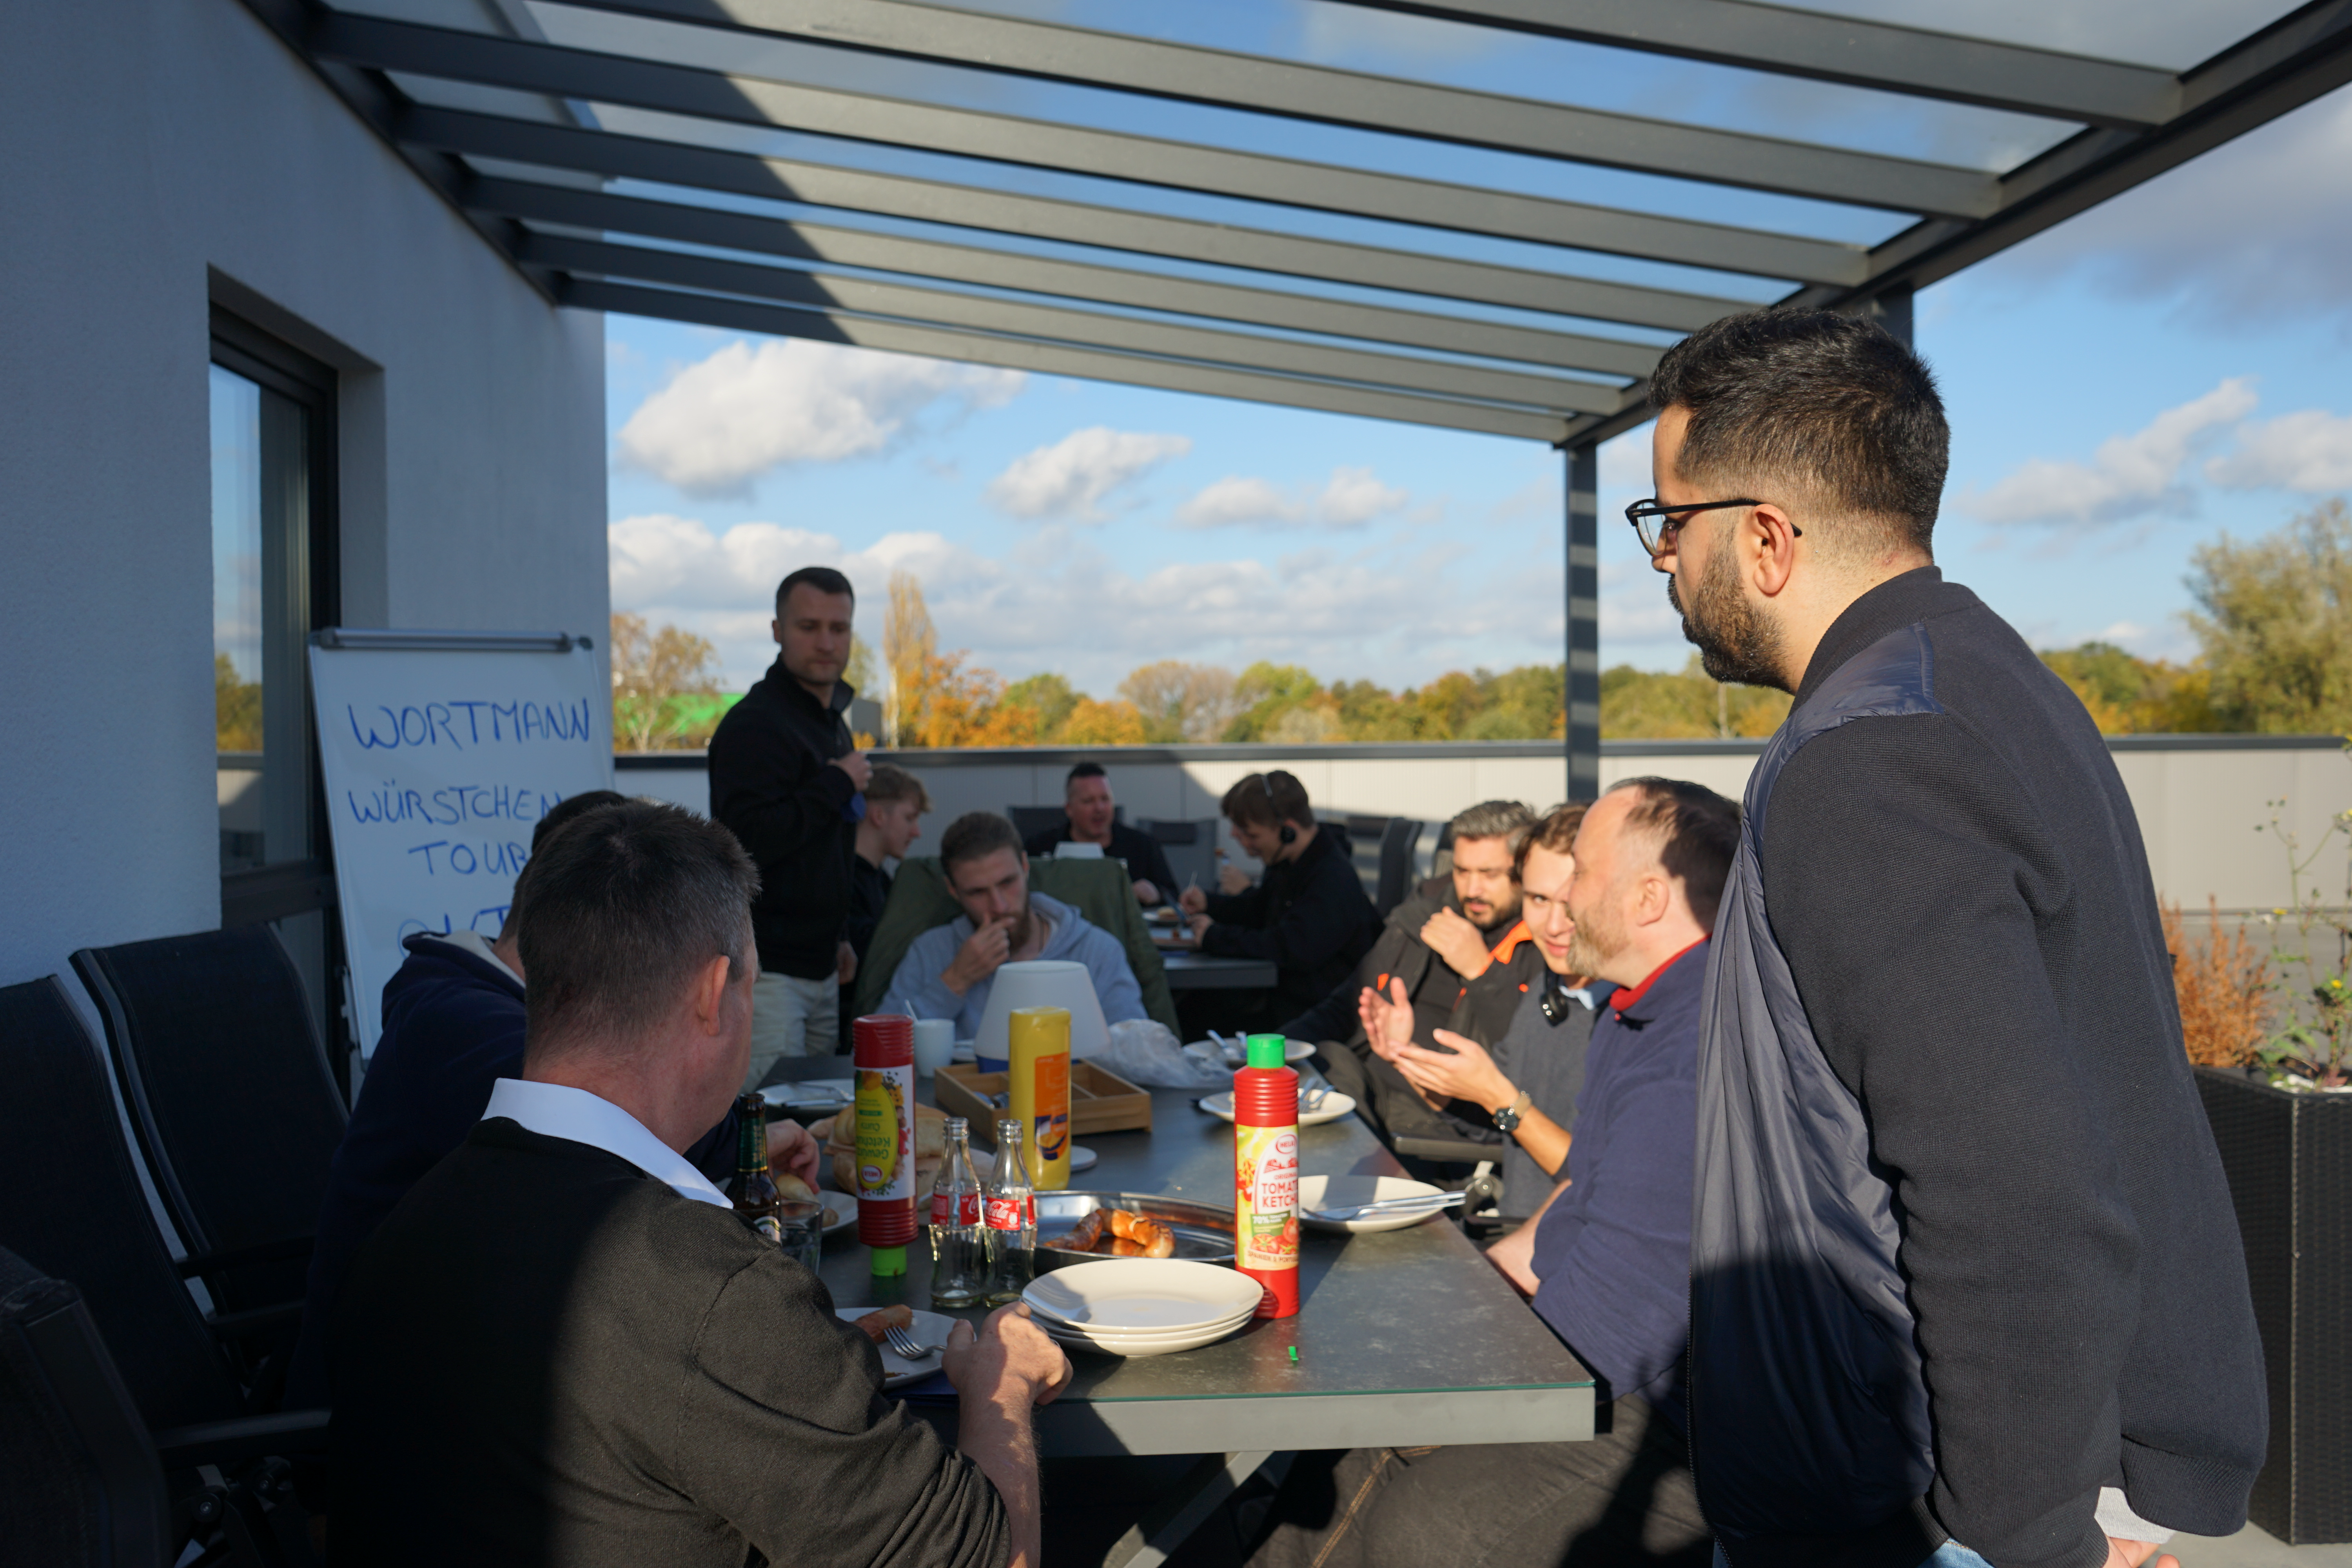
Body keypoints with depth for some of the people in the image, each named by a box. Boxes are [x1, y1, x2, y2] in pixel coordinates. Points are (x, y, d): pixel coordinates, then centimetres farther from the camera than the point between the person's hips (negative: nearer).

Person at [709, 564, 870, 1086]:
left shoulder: (831, 720, 16)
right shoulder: (754, 724, -14)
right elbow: (749, 839, -28)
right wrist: (838, 785, -19)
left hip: (819, 967, 9)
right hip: (766, 970, -9)